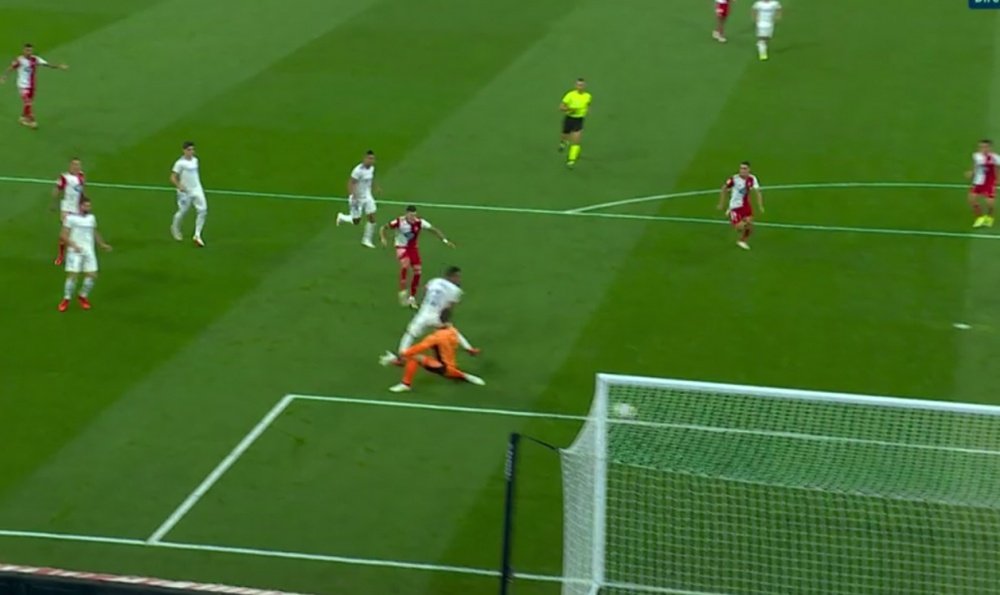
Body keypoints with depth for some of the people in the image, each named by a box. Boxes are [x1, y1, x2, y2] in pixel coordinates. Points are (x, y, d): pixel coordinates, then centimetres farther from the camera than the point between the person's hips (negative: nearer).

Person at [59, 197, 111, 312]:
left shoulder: (91, 218, 14)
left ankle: (83, 297, 19)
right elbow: (64, 235, -8)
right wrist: (73, 245, -21)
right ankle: (66, 300, 6)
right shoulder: (71, 218, -4)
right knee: (72, 275, -10)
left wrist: (102, 244, 27)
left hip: (89, 251, 5)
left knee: (92, 275, -3)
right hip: (75, 252, -5)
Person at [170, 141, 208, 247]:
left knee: (203, 210, -9)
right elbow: (173, 178, -14)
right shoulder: (180, 163, -14)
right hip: (185, 192, -5)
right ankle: (175, 228, 39)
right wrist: (179, 186, -29)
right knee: (182, 212, 7)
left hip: (197, 190, 5)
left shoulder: (195, 160, 7)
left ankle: (197, 235, -3)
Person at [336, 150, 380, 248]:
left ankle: (367, 240, 11)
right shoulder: (358, 170, -27)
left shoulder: (371, 168, -2)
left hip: (367, 197, 6)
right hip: (358, 199, -6)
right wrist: (353, 197, -33)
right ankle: (341, 217, 38)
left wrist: (376, 187, 11)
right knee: (356, 221, 6)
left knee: (372, 218, -3)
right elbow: (350, 183, -26)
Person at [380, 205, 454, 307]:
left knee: (417, 272, -2)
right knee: (405, 265, -31)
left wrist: (445, 240, -9)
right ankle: (403, 292, -23)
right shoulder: (399, 222, -20)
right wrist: (383, 238, -29)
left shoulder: (420, 223, -14)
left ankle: (412, 298, 16)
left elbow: (434, 230, -3)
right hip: (402, 247, -4)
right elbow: (383, 228, -11)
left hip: (413, 248, 4)